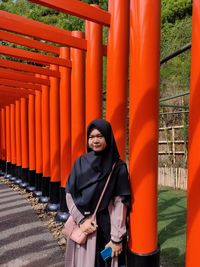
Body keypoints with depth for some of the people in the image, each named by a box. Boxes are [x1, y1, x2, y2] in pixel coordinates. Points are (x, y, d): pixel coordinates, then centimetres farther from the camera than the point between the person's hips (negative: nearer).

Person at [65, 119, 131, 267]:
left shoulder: (118, 167, -9)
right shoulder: (80, 163, -1)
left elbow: (120, 203, -10)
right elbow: (69, 195, 0)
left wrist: (117, 238, -11)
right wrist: (81, 219, -11)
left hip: (107, 226, -2)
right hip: (81, 225, 3)